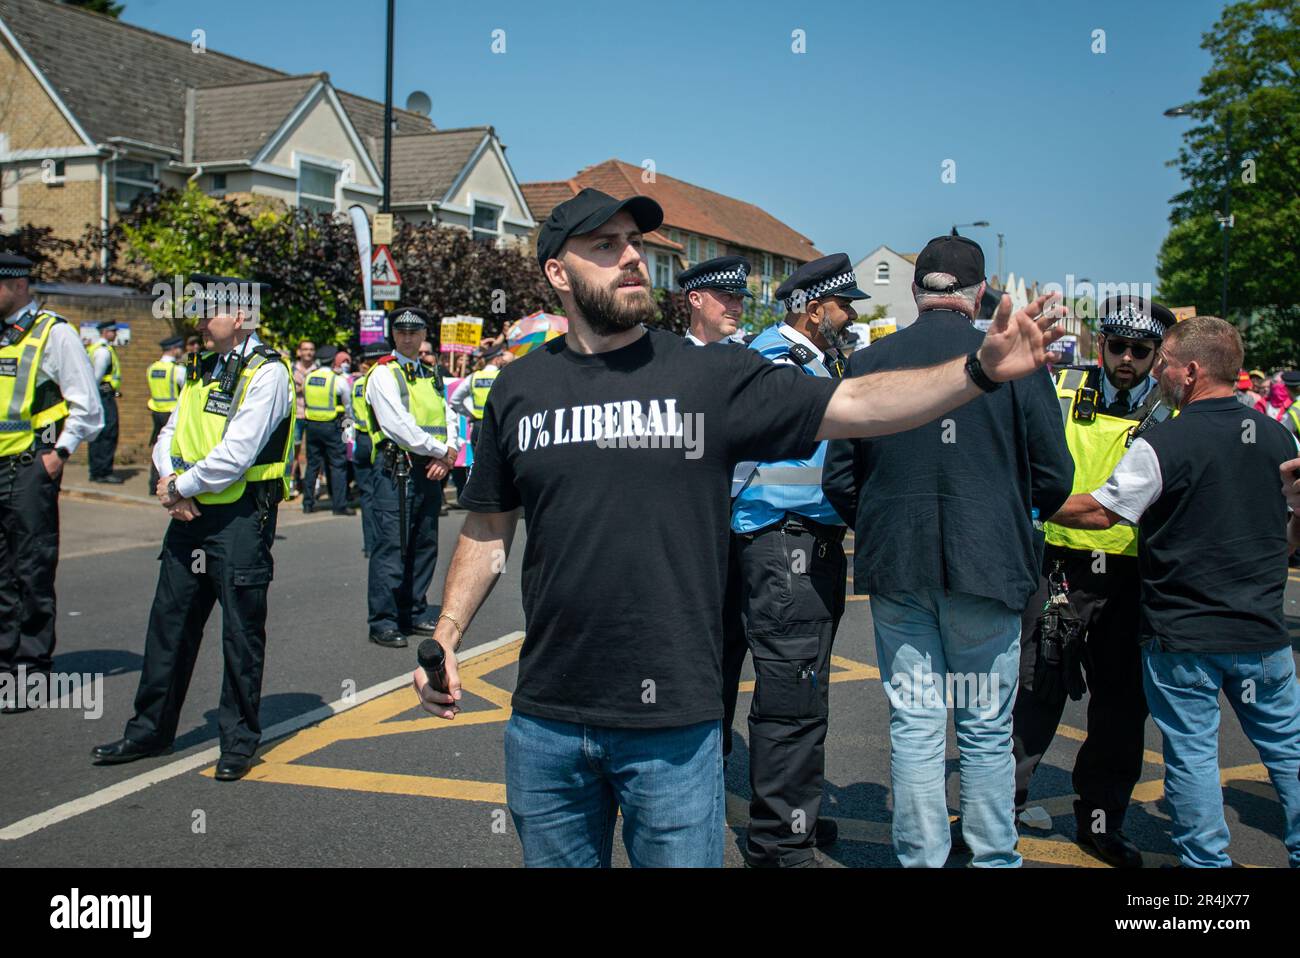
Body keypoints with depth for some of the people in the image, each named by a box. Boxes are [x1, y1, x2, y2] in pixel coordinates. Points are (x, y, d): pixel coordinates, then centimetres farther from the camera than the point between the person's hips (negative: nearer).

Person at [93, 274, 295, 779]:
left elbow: (237, 453, -20)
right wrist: (172, 483, -6)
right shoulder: (203, 369, 14)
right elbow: (170, 435, 13)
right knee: (169, 623, 13)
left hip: (241, 517, -7)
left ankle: (239, 740, 17)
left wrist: (182, 487, -10)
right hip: (190, 513, 8)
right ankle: (150, 730, 26)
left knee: (241, 631, 3)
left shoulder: (267, 372, -12)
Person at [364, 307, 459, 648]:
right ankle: (383, 622, -1)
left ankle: (414, 613, 22)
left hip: (431, 470, 7)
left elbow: (448, 418, 13)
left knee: (424, 544, 12)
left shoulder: (432, 376, 19)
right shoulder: (383, 373, -4)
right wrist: (441, 451, -11)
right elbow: (398, 425, -14)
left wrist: (449, 453, -6)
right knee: (391, 546, -7)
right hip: (396, 467, -7)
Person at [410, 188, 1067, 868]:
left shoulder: (713, 377, -3)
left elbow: (853, 404, -9)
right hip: (545, 721, 3)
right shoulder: (519, 388, 4)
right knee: (555, 858, 18)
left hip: (672, 727, -2)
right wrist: (446, 635, 3)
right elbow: (488, 529, 11)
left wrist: (980, 369, -20)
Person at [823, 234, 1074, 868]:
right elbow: (1054, 477, -3)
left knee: (913, 725, 9)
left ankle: (921, 857, 18)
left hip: (894, 570, 2)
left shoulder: (868, 363, -2)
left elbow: (839, 480, 2)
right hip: (987, 568, -1)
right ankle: (993, 857, 21)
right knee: (987, 730, 11)